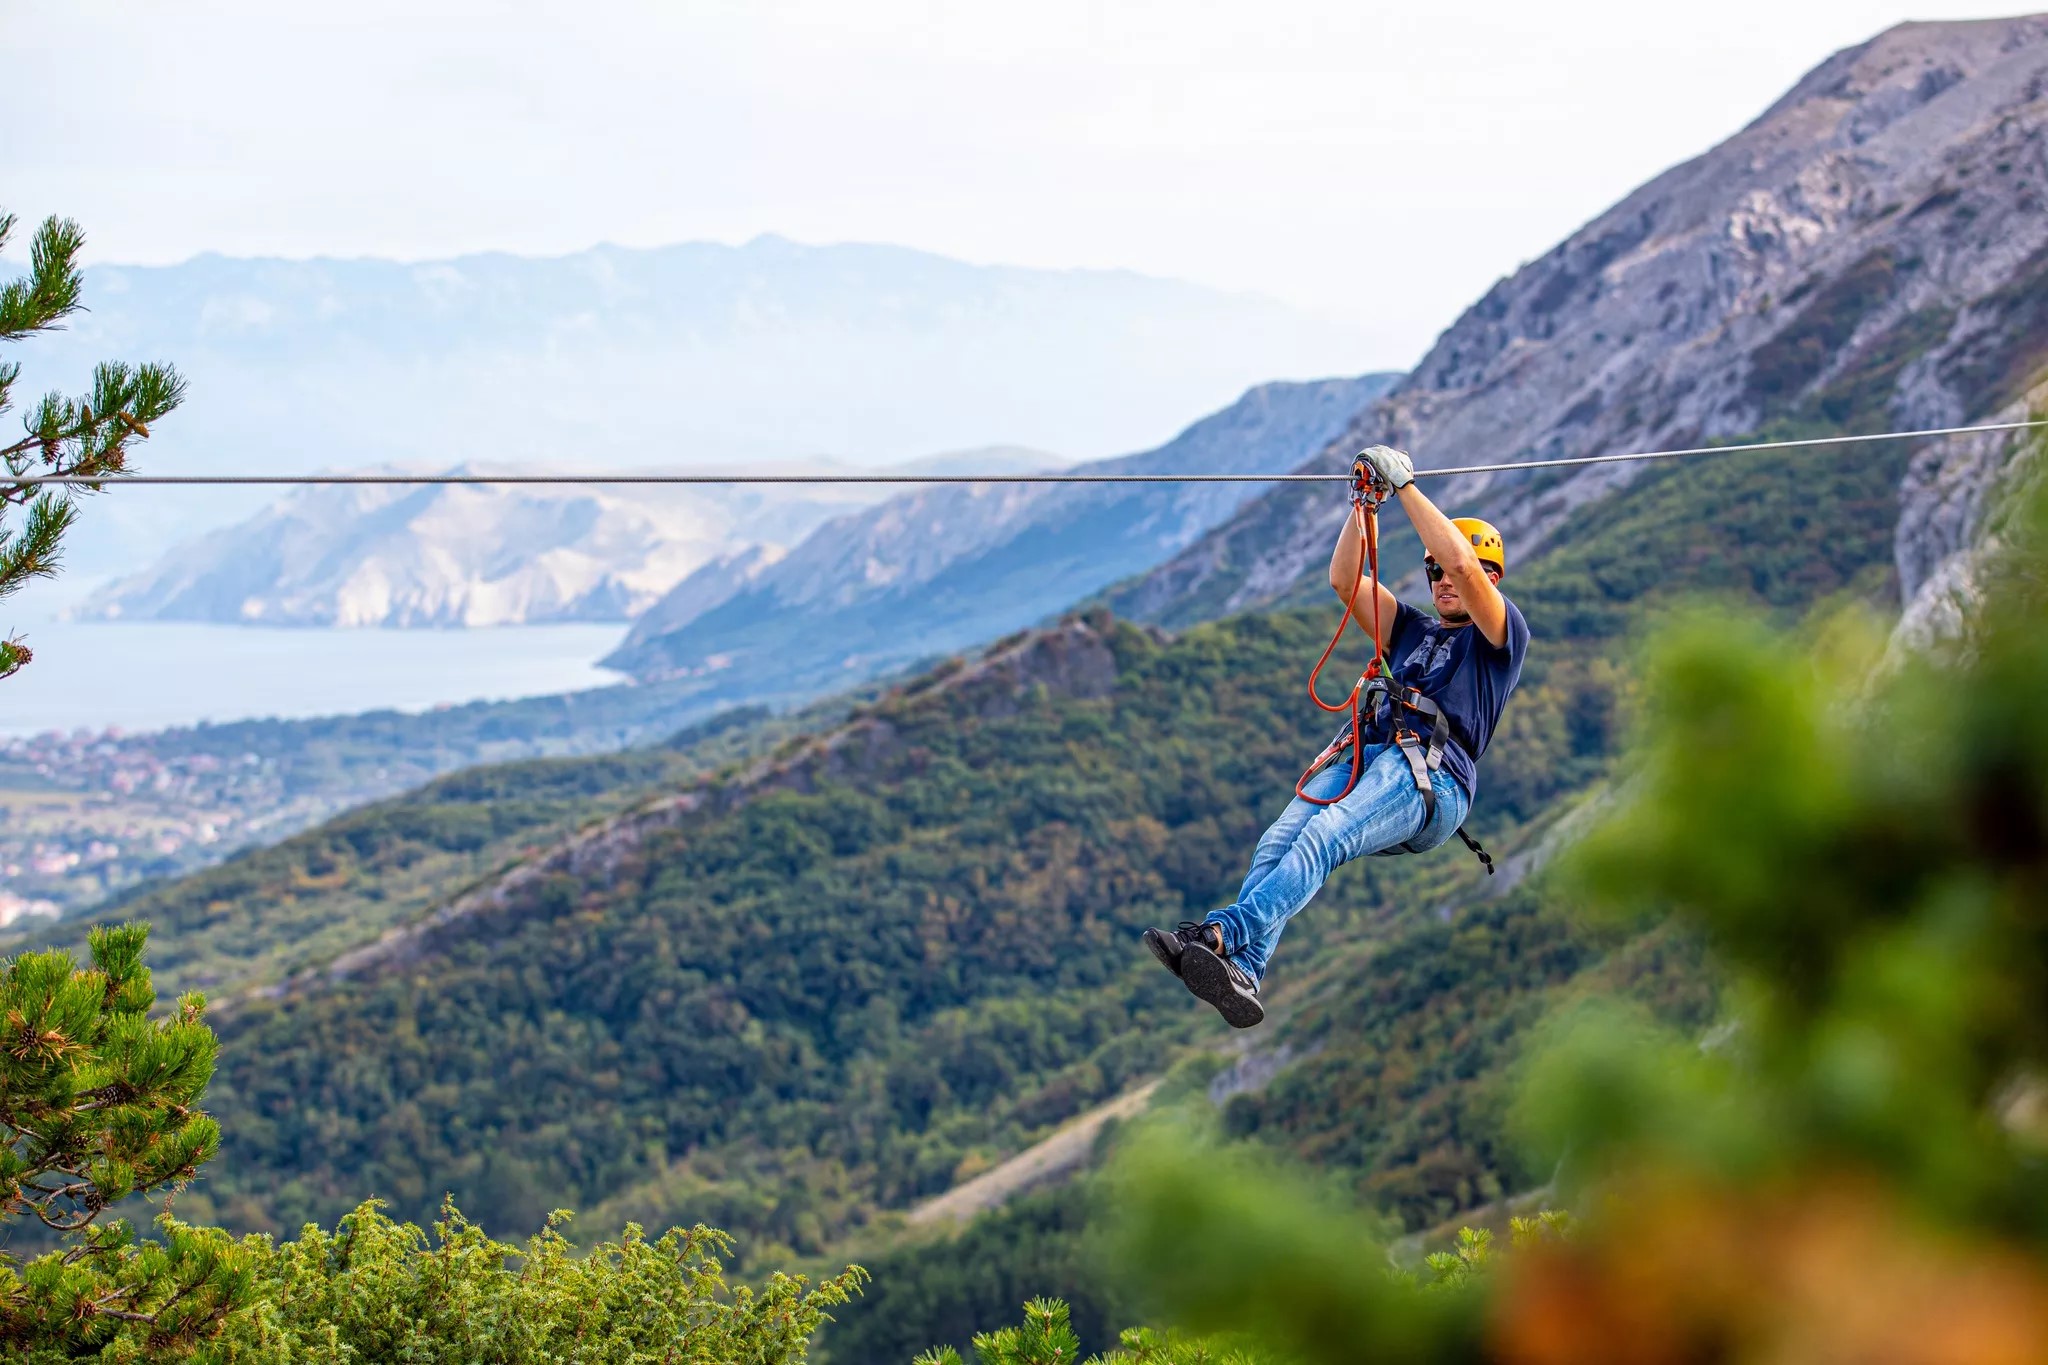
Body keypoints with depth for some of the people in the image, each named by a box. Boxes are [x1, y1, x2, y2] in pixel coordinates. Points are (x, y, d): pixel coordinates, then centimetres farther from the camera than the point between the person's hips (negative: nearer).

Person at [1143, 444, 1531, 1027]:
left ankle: (1222, 933, -55)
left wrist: (1404, 483, 4)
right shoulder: (1413, 632, 37)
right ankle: (1240, 974, -48)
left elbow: (1462, 562, -1)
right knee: (1277, 845, -26)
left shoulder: (1502, 636, 16)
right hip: (1360, 756, 6)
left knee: (1323, 838, -34)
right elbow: (1345, 580, 27)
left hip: (1429, 780, -6)